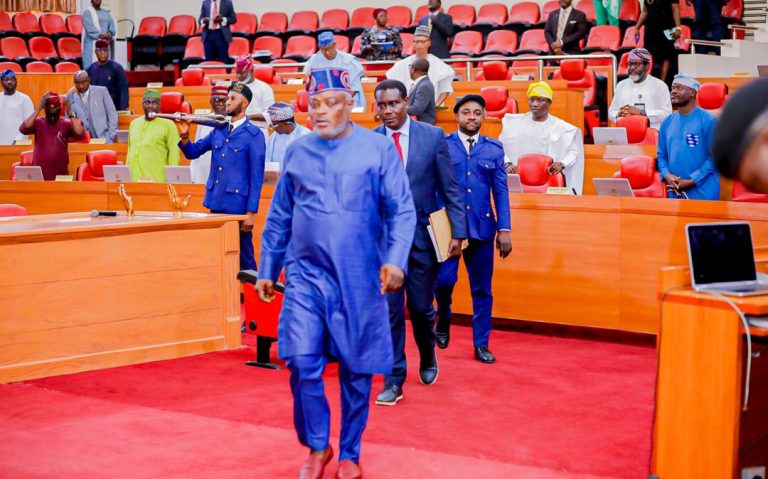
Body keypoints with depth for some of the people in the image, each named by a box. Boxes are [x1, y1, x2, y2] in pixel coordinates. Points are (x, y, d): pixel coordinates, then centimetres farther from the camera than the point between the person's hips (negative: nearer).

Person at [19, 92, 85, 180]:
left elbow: (81, 135, -17)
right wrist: (38, 109, -24)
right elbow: (23, 129, -20)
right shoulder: (38, 123, 0)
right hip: (39, 173, 0)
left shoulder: (66, 124, 0)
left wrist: (70, 114, -23)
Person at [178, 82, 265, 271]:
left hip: (238, 204, -6)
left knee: (243, 258, -1)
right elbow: (192, 152, 15)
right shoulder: (218, 131, 12)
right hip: (216, 203, 6)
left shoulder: (253, 135, -6)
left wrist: (251, 212, -12)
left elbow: (257, 177, -8)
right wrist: (184, 135, -6)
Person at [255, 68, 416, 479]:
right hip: (306, 275, 2)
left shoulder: (378, 148, -1)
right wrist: (267, 271, 13)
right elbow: (279, 218, 14)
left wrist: (395, 259, -18)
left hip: (359, 279, -2)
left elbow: (402, 211, -4)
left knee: (356, 371, 5)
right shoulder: (297, 152, 8)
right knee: (302, 364, -8)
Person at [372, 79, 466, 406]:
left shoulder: (432, 136, -2)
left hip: (422, 234, 0)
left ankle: (428, 358, 38)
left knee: (421, 308, 9)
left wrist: (457, 231, -4)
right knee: (390, 311, -1)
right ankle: (393, 380, 8)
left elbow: (450, 188, 0)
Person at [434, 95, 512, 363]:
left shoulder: (494, 149, 9)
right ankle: (443, 321, 19)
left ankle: (481, 344, 16)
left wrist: (504, 229, 1)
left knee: (482, 288, 6)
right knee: (443, 279, -12)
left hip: (482, 227, 2)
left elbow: (501, 191, 7)